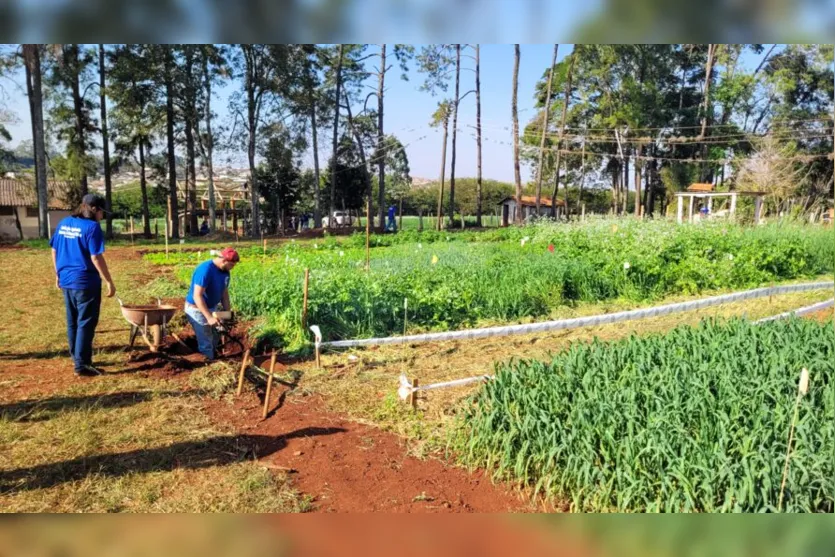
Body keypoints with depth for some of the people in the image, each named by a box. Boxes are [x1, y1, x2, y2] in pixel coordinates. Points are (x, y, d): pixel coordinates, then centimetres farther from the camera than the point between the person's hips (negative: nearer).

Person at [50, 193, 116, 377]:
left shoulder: (64, 223, 9)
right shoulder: (92, 227, -14)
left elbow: (54, 251, 15)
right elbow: (96, 258, -18)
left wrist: (58, 274, 24)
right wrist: (109, 282, -13)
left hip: (66, 281, 8)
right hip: (86, 283, -8)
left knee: (72, 323, 17)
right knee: (86, 324, -1)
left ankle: (77, 358, 30)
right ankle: (82, 365, 1)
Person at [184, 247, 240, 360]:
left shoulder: (225, 272, -3)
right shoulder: (205, 270, -29)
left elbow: (224, 293, 6)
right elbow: (197, 296, -32)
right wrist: (209, 317, -36)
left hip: (211, 308, 9)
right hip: (196, 309, -8)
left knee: (213, 341, 18)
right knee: (206, 343, -4)